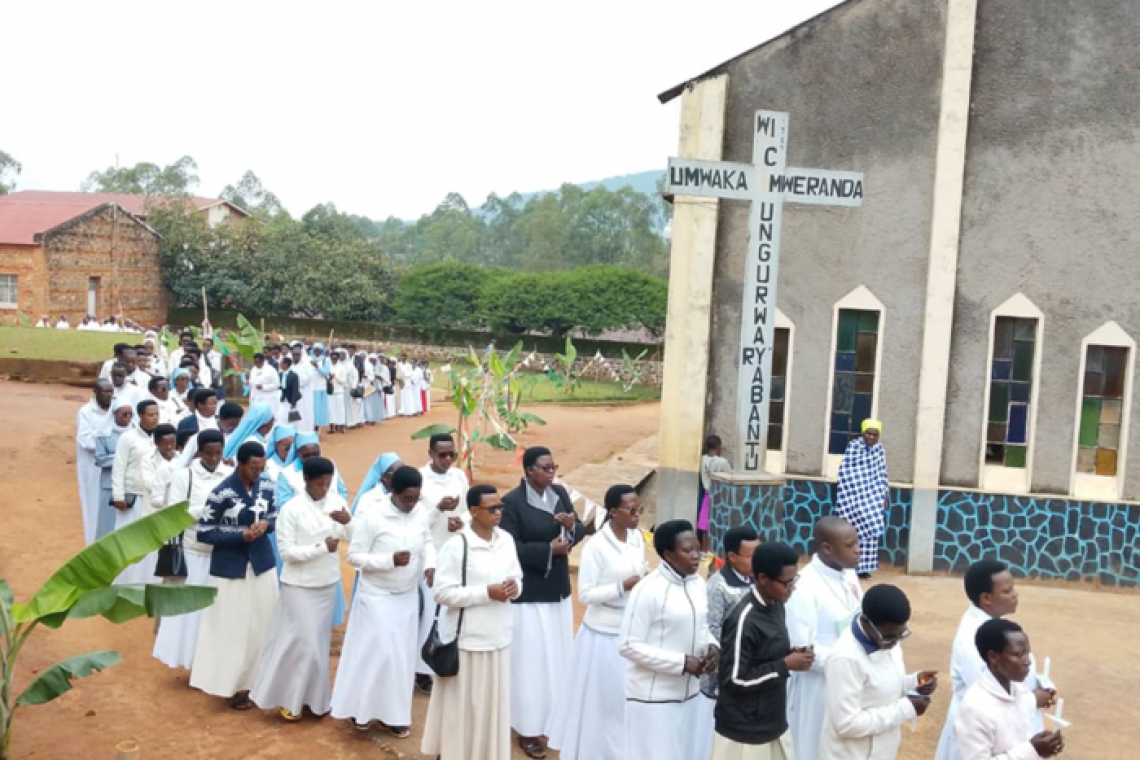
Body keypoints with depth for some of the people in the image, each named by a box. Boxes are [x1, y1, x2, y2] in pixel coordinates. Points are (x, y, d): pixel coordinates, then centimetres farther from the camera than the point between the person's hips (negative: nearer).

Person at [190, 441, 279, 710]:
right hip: (231, 568, -5)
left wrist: (266, 525, -11)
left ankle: (254, 680, 28)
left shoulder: (266, 487, -3)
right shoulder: (222, 493, -18)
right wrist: (240, 535, -20)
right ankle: (234, 686, 18)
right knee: (233, 628, 4)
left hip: (261, 564, 5)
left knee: (261, 625, 12)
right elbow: (203, 533, -12)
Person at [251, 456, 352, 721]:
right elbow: (286, 552, -16)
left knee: (319, 642, 15)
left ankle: (311, 696, 31)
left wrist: (349, 522, -23)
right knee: (301, 642, -1)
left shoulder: (336, 502, -3)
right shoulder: (291, 509, -15)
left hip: (328, 584, 5)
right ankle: (287, 698, 18)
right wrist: (322, 547, -21)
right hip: (299, 586, -5)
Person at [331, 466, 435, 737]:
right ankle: (360, 707, 22)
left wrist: (430, 564, -8)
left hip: (408, 596, 5)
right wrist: (390, 560, -27)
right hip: (377, 597, -5)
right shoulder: (373, 517, -20)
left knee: (402, 655, 11)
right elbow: (354, 556, -16)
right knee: (373, 653, 0)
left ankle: (392, 713, 26)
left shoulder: (421, 514, -5)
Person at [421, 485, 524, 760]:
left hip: (498, 634, 6)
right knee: (461, 703, 6)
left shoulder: (507, 540, 3)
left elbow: (517, 576, 14)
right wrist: (486, 592, -22)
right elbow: (442, 592, -17)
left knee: (493, 701, 15)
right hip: (467, 637, -6)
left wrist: (514, 587, -10)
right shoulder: (456, 545, -17)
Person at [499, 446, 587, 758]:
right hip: (529, 595, -6)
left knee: (559, 658, 15)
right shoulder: (512, 501, -15)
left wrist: (572, 525, -15)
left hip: (559, 590, 6)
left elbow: (580, 533, 7)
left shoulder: (560, 493, 3)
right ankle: (528, 730, 17)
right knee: (531, 662, 3)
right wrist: (549, 549, -20)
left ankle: (556, 720, 32)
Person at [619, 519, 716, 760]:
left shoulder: (698, 583, 2)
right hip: (653, 698, -7)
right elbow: (628, 646, -17)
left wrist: (711, 646, -6)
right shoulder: (648, 590, -19)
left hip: (688, 693, 7)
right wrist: (681, 662, -20)